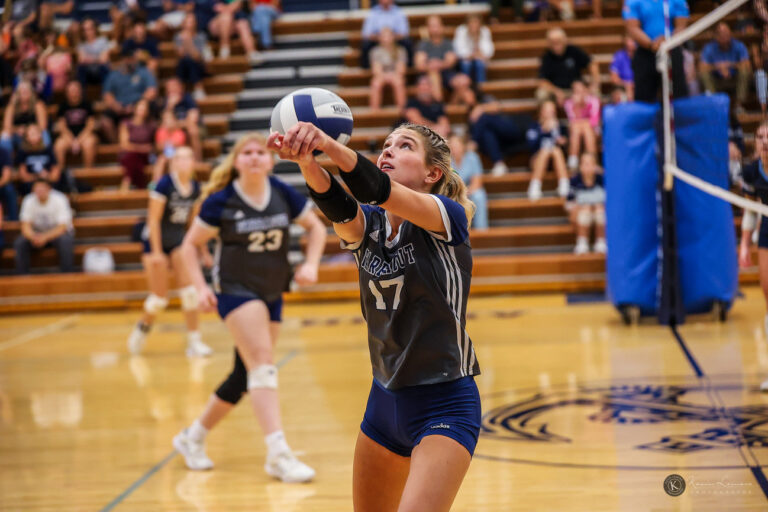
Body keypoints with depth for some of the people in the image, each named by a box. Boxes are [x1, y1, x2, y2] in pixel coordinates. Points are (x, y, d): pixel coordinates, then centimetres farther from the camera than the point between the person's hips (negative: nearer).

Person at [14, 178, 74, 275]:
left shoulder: (59, 200, -21)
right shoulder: (29, 201, -12)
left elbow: (62, 228, -24)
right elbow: (25, 226, -14)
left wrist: (45, 237, -40)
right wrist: (33, 237, -37)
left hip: (57, 233, -3)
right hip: (37, 233, 3)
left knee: (65, 241, -37)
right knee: (19, 243, -24)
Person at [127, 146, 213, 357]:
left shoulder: (195, 188, -3)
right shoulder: (164, 185, -19)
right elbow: (153, 219, -16)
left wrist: (202, 249, 9)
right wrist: (156, 252, -18)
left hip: (179, 242, 5)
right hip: (156, 241, -5)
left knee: (189, 291, -8)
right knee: (159, 298, -3)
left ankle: (194, 342, -2)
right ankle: (142, 328, 27)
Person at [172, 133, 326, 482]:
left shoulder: (283, 194, -2)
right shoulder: (221, 201, -10)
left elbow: (315, 227, 11)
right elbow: (191, 245, -1)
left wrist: (311, 264, -3)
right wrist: (200, 287, -12)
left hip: (272, 294, 5)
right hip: (235, 290, -5)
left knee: (245, 376, 10)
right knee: (262, 364, -20)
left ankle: (193, 437, 28)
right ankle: (278, 454, -23)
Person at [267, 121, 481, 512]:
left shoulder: (449, 218, -11)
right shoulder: (365, 225, 3)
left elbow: (380, 191, -31)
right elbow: (338, 207, -21)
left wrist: (330, 145, -48)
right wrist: (306, 160, -43)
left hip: (445, 405, -7)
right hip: (384, 402, 7)